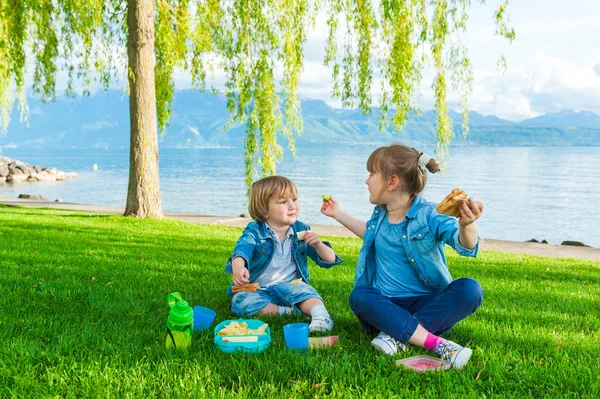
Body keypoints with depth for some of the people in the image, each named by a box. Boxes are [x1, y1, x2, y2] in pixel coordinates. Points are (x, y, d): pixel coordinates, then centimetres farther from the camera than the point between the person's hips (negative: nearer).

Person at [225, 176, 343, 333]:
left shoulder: (302, 231, 3)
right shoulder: (254, 231, -4)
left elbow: (329, 261, 1)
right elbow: (242, 249, -28)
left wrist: (318, 244, -23)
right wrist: (238, 266, -54)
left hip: (290, 285, 0)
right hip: (257, 289, 0)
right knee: (239, 301, -29)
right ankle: (287, 312, -29)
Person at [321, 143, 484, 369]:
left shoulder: (428, 215, -12)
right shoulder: (380, 214, 7)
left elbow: (467, 247, -27)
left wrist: (466, 224, -50)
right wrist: (338, 215, 33)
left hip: (428, 305, -3)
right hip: (387, 307, 4)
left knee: (470, 290, -31)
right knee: (359, 296, -30)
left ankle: (396, 335, -34)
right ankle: (439, 345, -38)